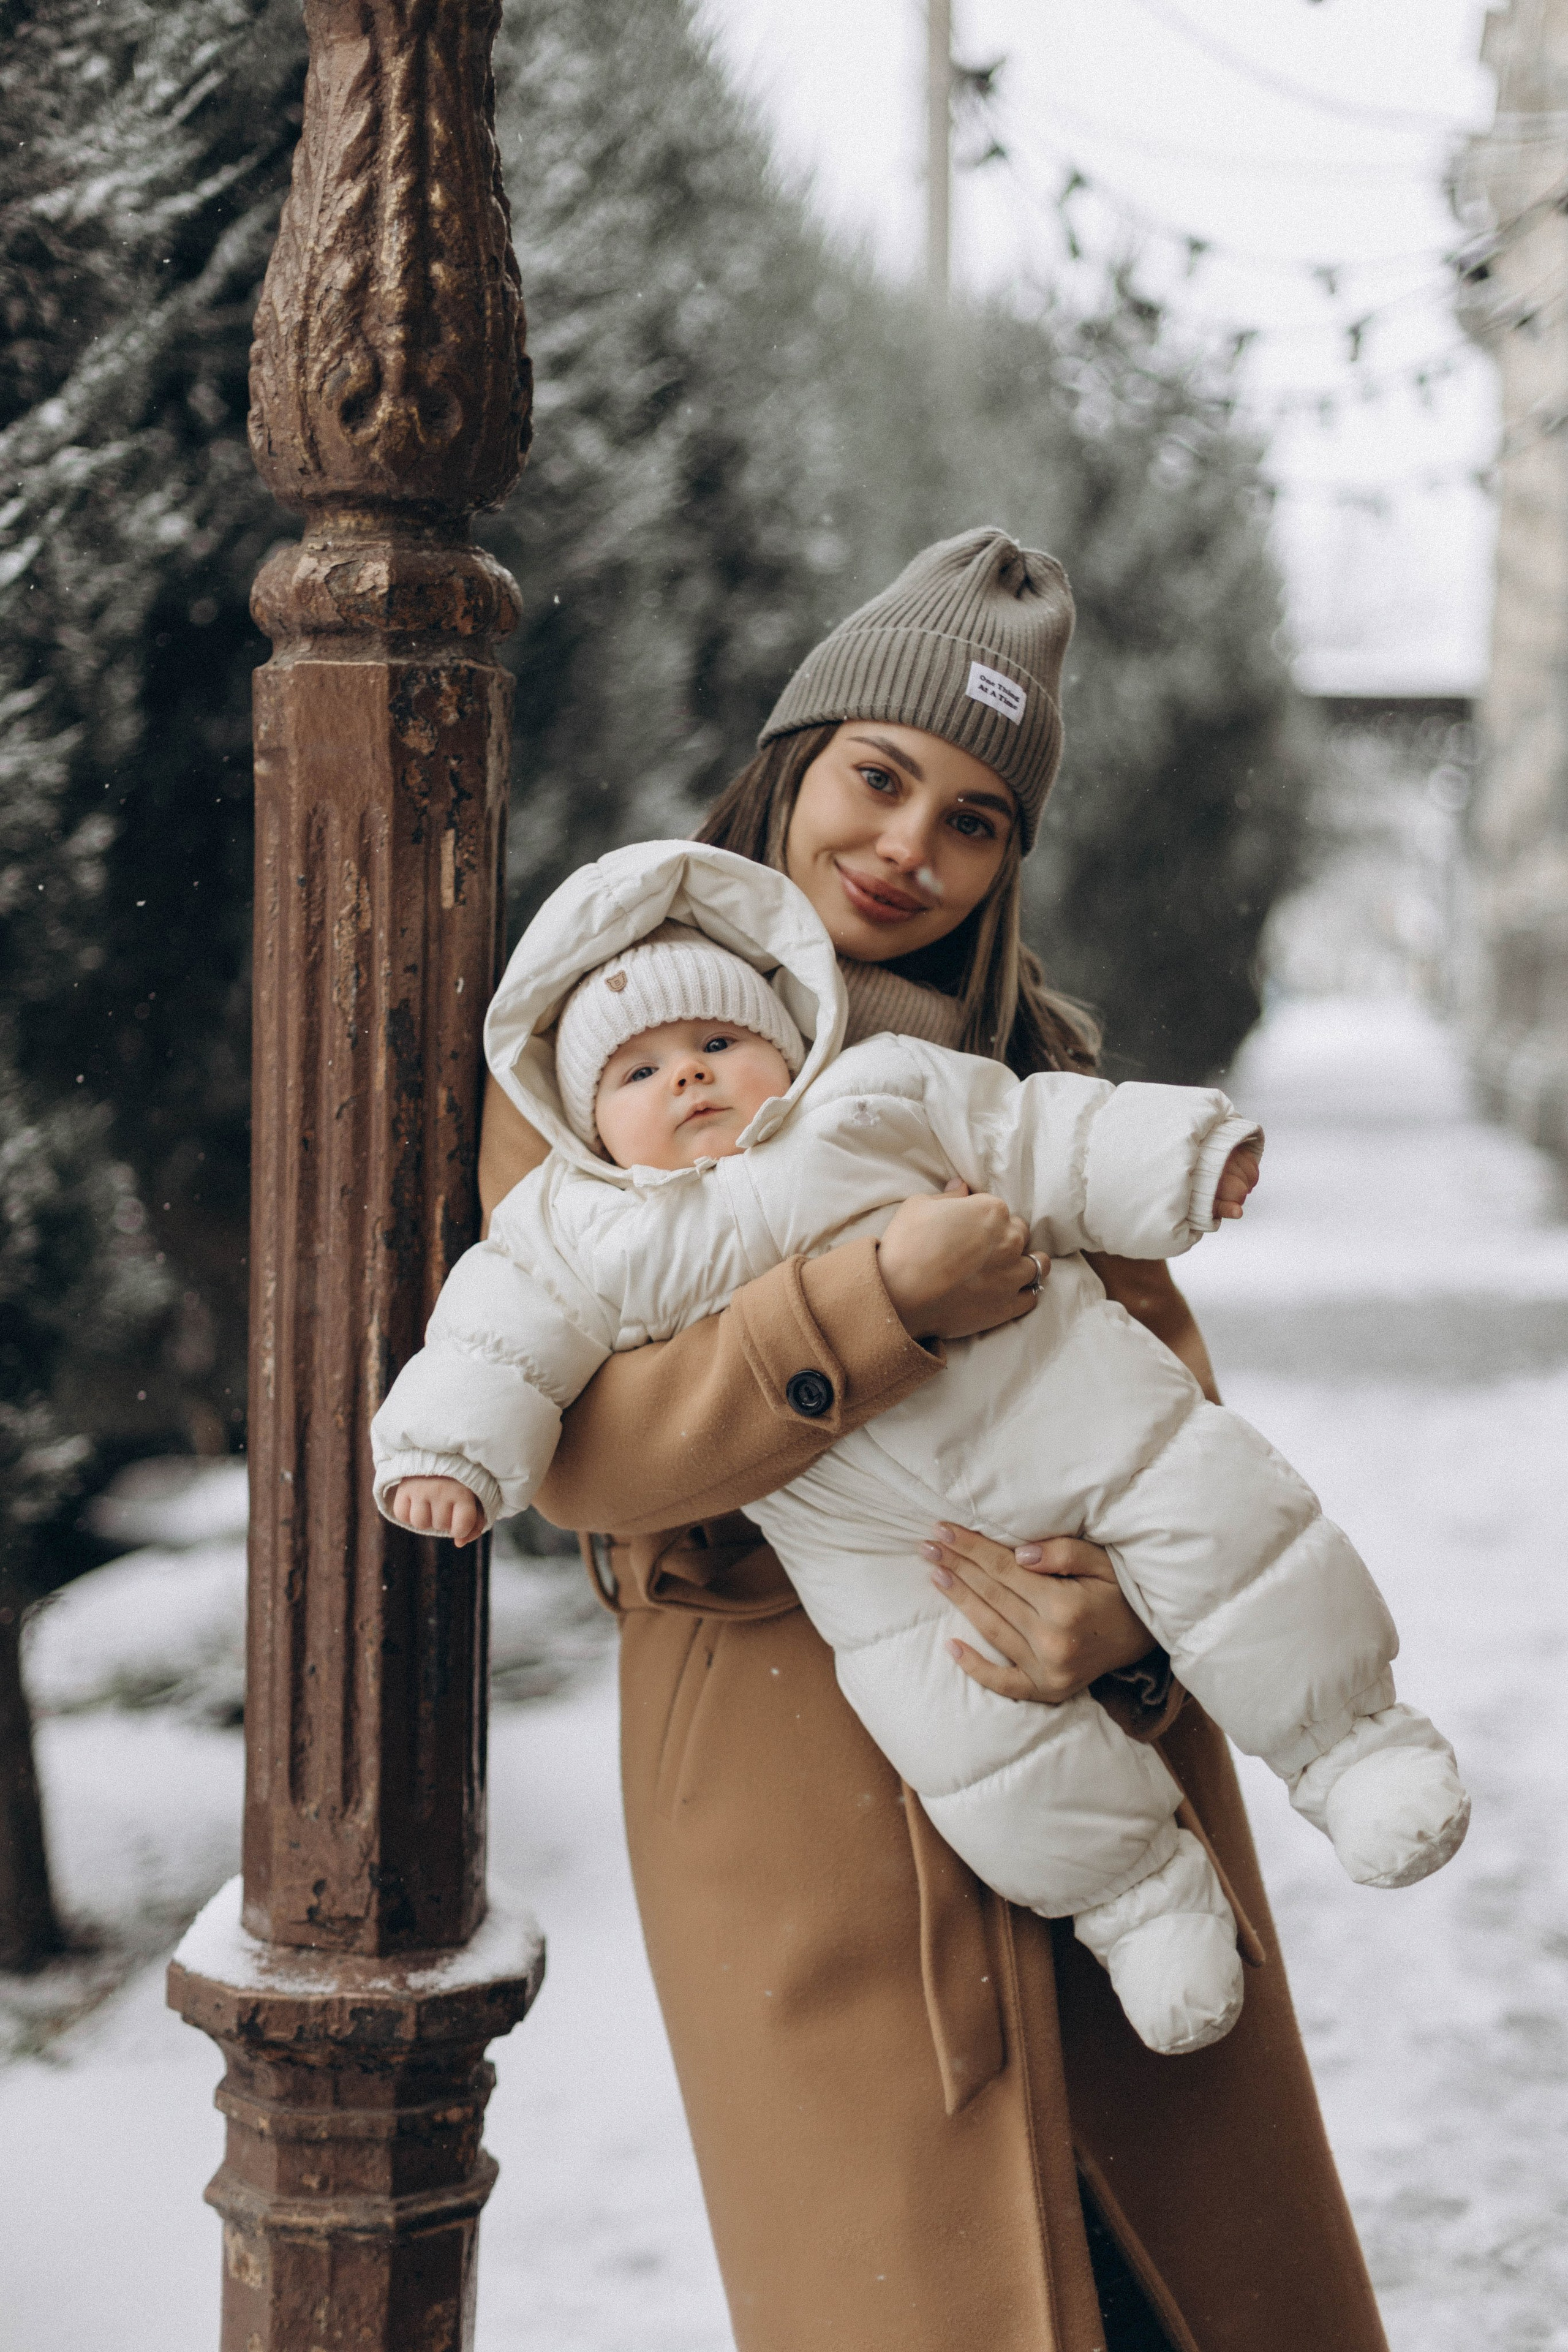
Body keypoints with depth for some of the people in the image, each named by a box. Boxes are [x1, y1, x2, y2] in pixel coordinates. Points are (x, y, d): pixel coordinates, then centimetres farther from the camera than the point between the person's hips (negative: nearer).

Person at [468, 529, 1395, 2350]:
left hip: (1102, 1746, 4)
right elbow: (567, 1447, -14)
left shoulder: (1038, 1062, 13)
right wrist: (881, 1305, -28)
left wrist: (1138, 1601, -16)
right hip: (798, 1790, -4)